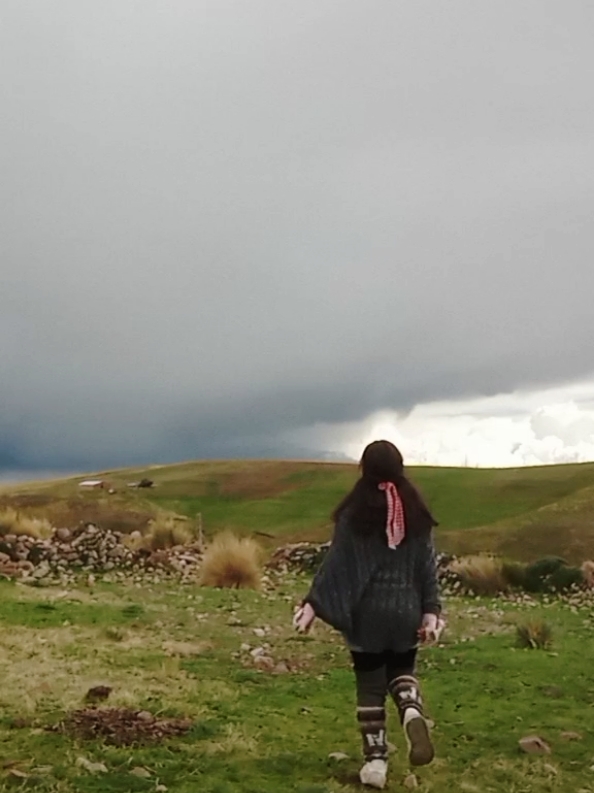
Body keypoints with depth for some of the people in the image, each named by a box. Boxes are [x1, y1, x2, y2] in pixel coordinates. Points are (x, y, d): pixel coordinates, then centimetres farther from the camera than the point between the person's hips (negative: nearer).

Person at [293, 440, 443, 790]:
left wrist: (314, 603, -5)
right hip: (406, 611, 3)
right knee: (401, 671, 22)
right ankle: (414, 711, -8)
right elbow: (428, 564, 2)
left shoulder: (355, 511, -7)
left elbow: (336, 562, -9)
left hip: (368, 612, -2)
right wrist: (431, 611, 5)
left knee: (370, 687, 9)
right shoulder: (417, 511, 1)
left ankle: (376, 761, 11)